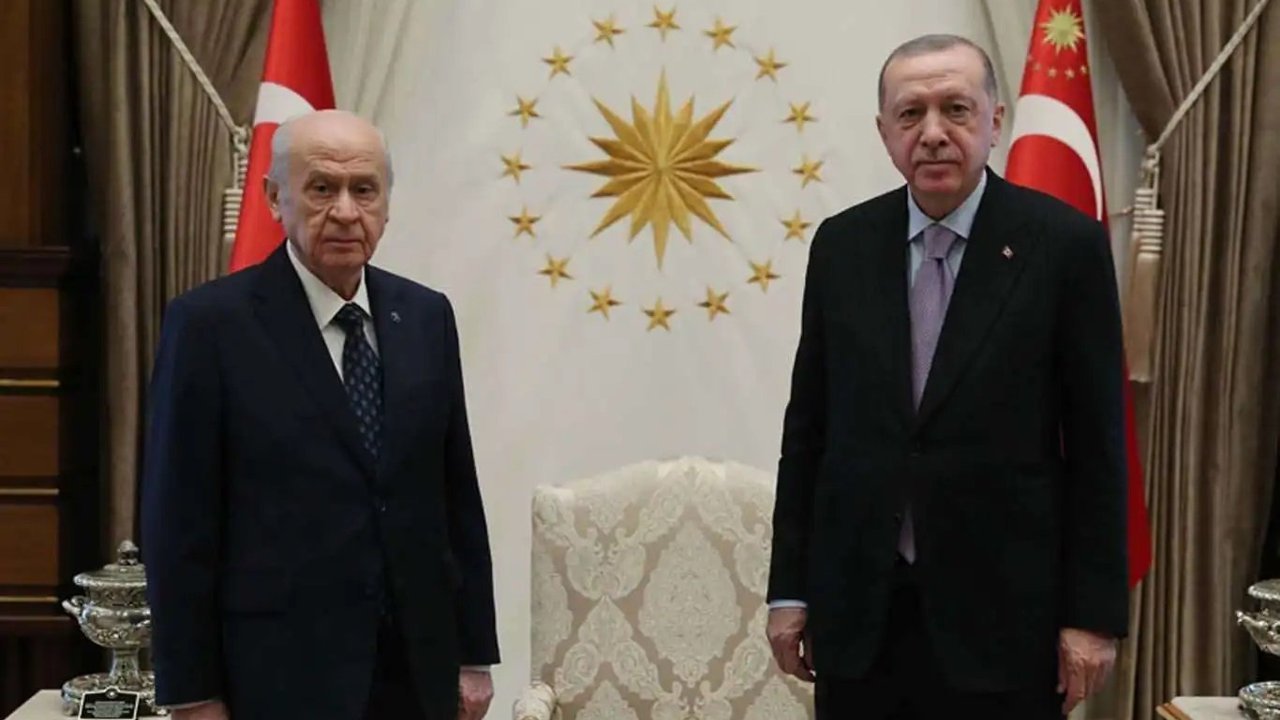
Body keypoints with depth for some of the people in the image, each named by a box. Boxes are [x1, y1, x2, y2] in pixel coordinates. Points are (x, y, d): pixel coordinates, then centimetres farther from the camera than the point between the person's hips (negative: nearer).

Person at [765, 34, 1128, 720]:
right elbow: (808, 426, 7)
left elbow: (1097, 442, -4)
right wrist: (790, 587, 6)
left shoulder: (1065, 243, -6)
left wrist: (1094, 611, -6)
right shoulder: (841, 245, 3)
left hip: (1000, 606, -2)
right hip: (858, 607, 3)